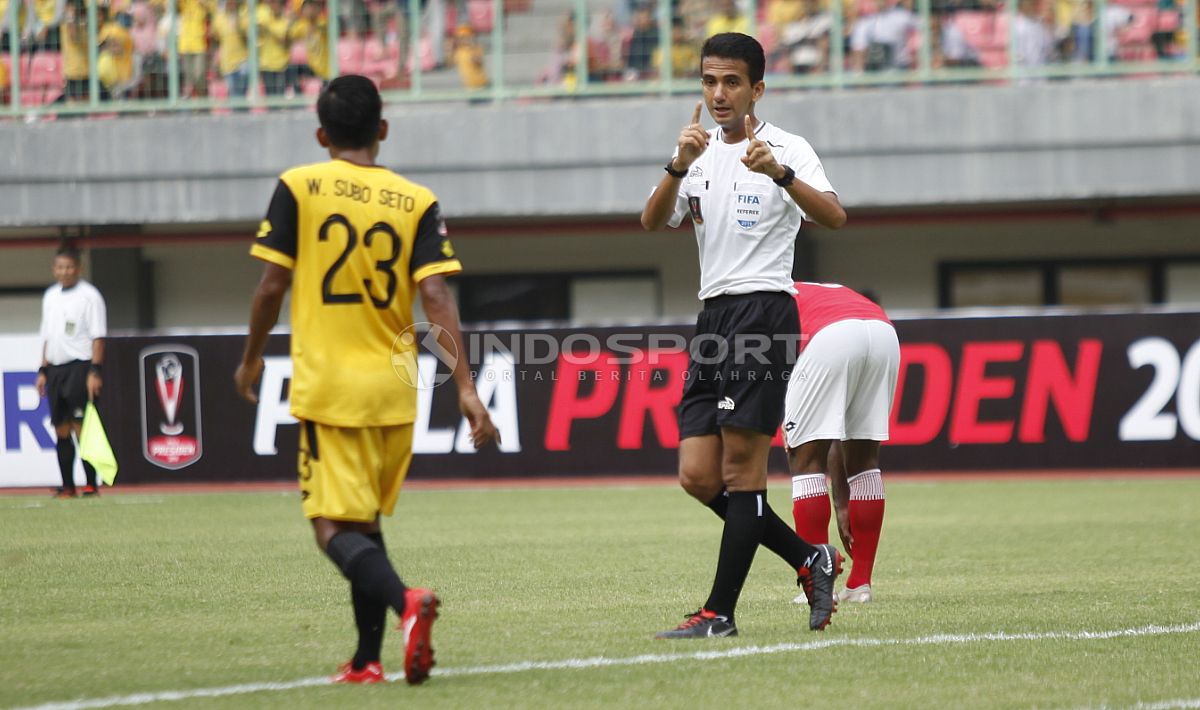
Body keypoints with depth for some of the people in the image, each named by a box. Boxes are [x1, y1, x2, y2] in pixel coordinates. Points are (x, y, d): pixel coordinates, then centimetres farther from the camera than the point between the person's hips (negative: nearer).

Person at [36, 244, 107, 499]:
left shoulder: (89, 295, -5)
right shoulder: (51, 296, 15)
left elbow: (98, 336, -8)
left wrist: (95, 371, -16)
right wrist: (43, 370, 15)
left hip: (79, 366, -6)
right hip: (56, 368, 6)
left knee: (81, 427, -12)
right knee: (61, 428, 5)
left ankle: (91, 484, -9)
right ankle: (67, 486, 9)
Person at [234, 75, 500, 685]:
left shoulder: (297, 188, -3)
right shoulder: (417, 201, 1)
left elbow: (272, 285, -5)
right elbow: (435, 295, -8)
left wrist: (251, 359, 12)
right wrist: (466, 388, -10)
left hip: (328, 384, -4)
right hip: (394, 388, 4)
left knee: (335, 528, -5)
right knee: (365, 523, 18)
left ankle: (405, 601, -32)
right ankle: (368, 659, 17)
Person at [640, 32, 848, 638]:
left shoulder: (787, 150, -2)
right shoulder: (699, 154, 15)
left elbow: (833, 218, -19)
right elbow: (653, 222, -1)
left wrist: (779, 173, -35)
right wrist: (679, 167, -20)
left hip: (764, 311, -7)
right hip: (713, 316, 7)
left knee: (741, 470, -8)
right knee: (699, 477, 0)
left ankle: (720, 612, -6)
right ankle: (809, 560, 14)